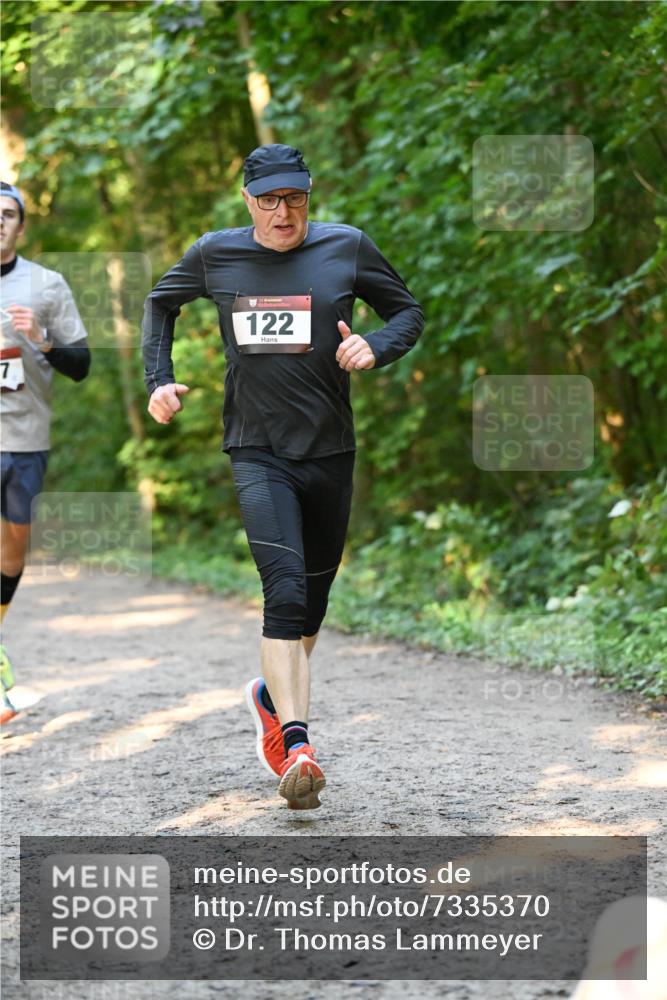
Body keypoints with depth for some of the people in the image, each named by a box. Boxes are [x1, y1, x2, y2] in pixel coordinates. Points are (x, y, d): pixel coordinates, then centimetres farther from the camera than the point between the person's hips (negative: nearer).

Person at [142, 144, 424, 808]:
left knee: (311, 601, 12)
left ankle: (271, 696, 41)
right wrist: (160, 380, 9)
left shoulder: (346, 248, 0)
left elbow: (409, 312, 11)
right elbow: (161, 302, 21)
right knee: (285, 590, -19)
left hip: (330, 451, 2)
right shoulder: (215, 255, 1)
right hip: (258, 453, -2)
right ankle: (296, 746, -26)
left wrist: (376, 348, -10)